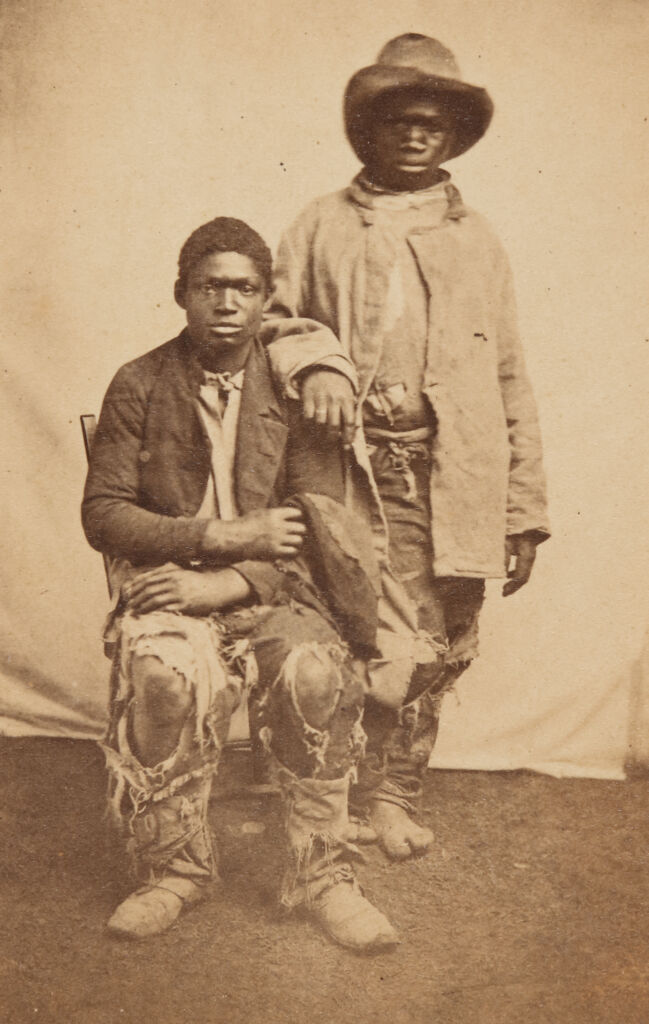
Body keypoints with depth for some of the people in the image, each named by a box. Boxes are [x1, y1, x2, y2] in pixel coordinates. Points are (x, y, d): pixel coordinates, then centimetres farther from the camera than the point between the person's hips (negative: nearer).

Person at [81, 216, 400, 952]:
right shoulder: (139, 386, 4)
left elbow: (317, 524, -3)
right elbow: (103, 513, -1)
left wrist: (225, 584, -18)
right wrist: (218, 538, -13)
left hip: (272, 587, 1)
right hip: (167, 581, 0)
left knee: (316, 672, -29)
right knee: (165, 674, -32)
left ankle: (322, 874, -9)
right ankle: (173, 869, -9)